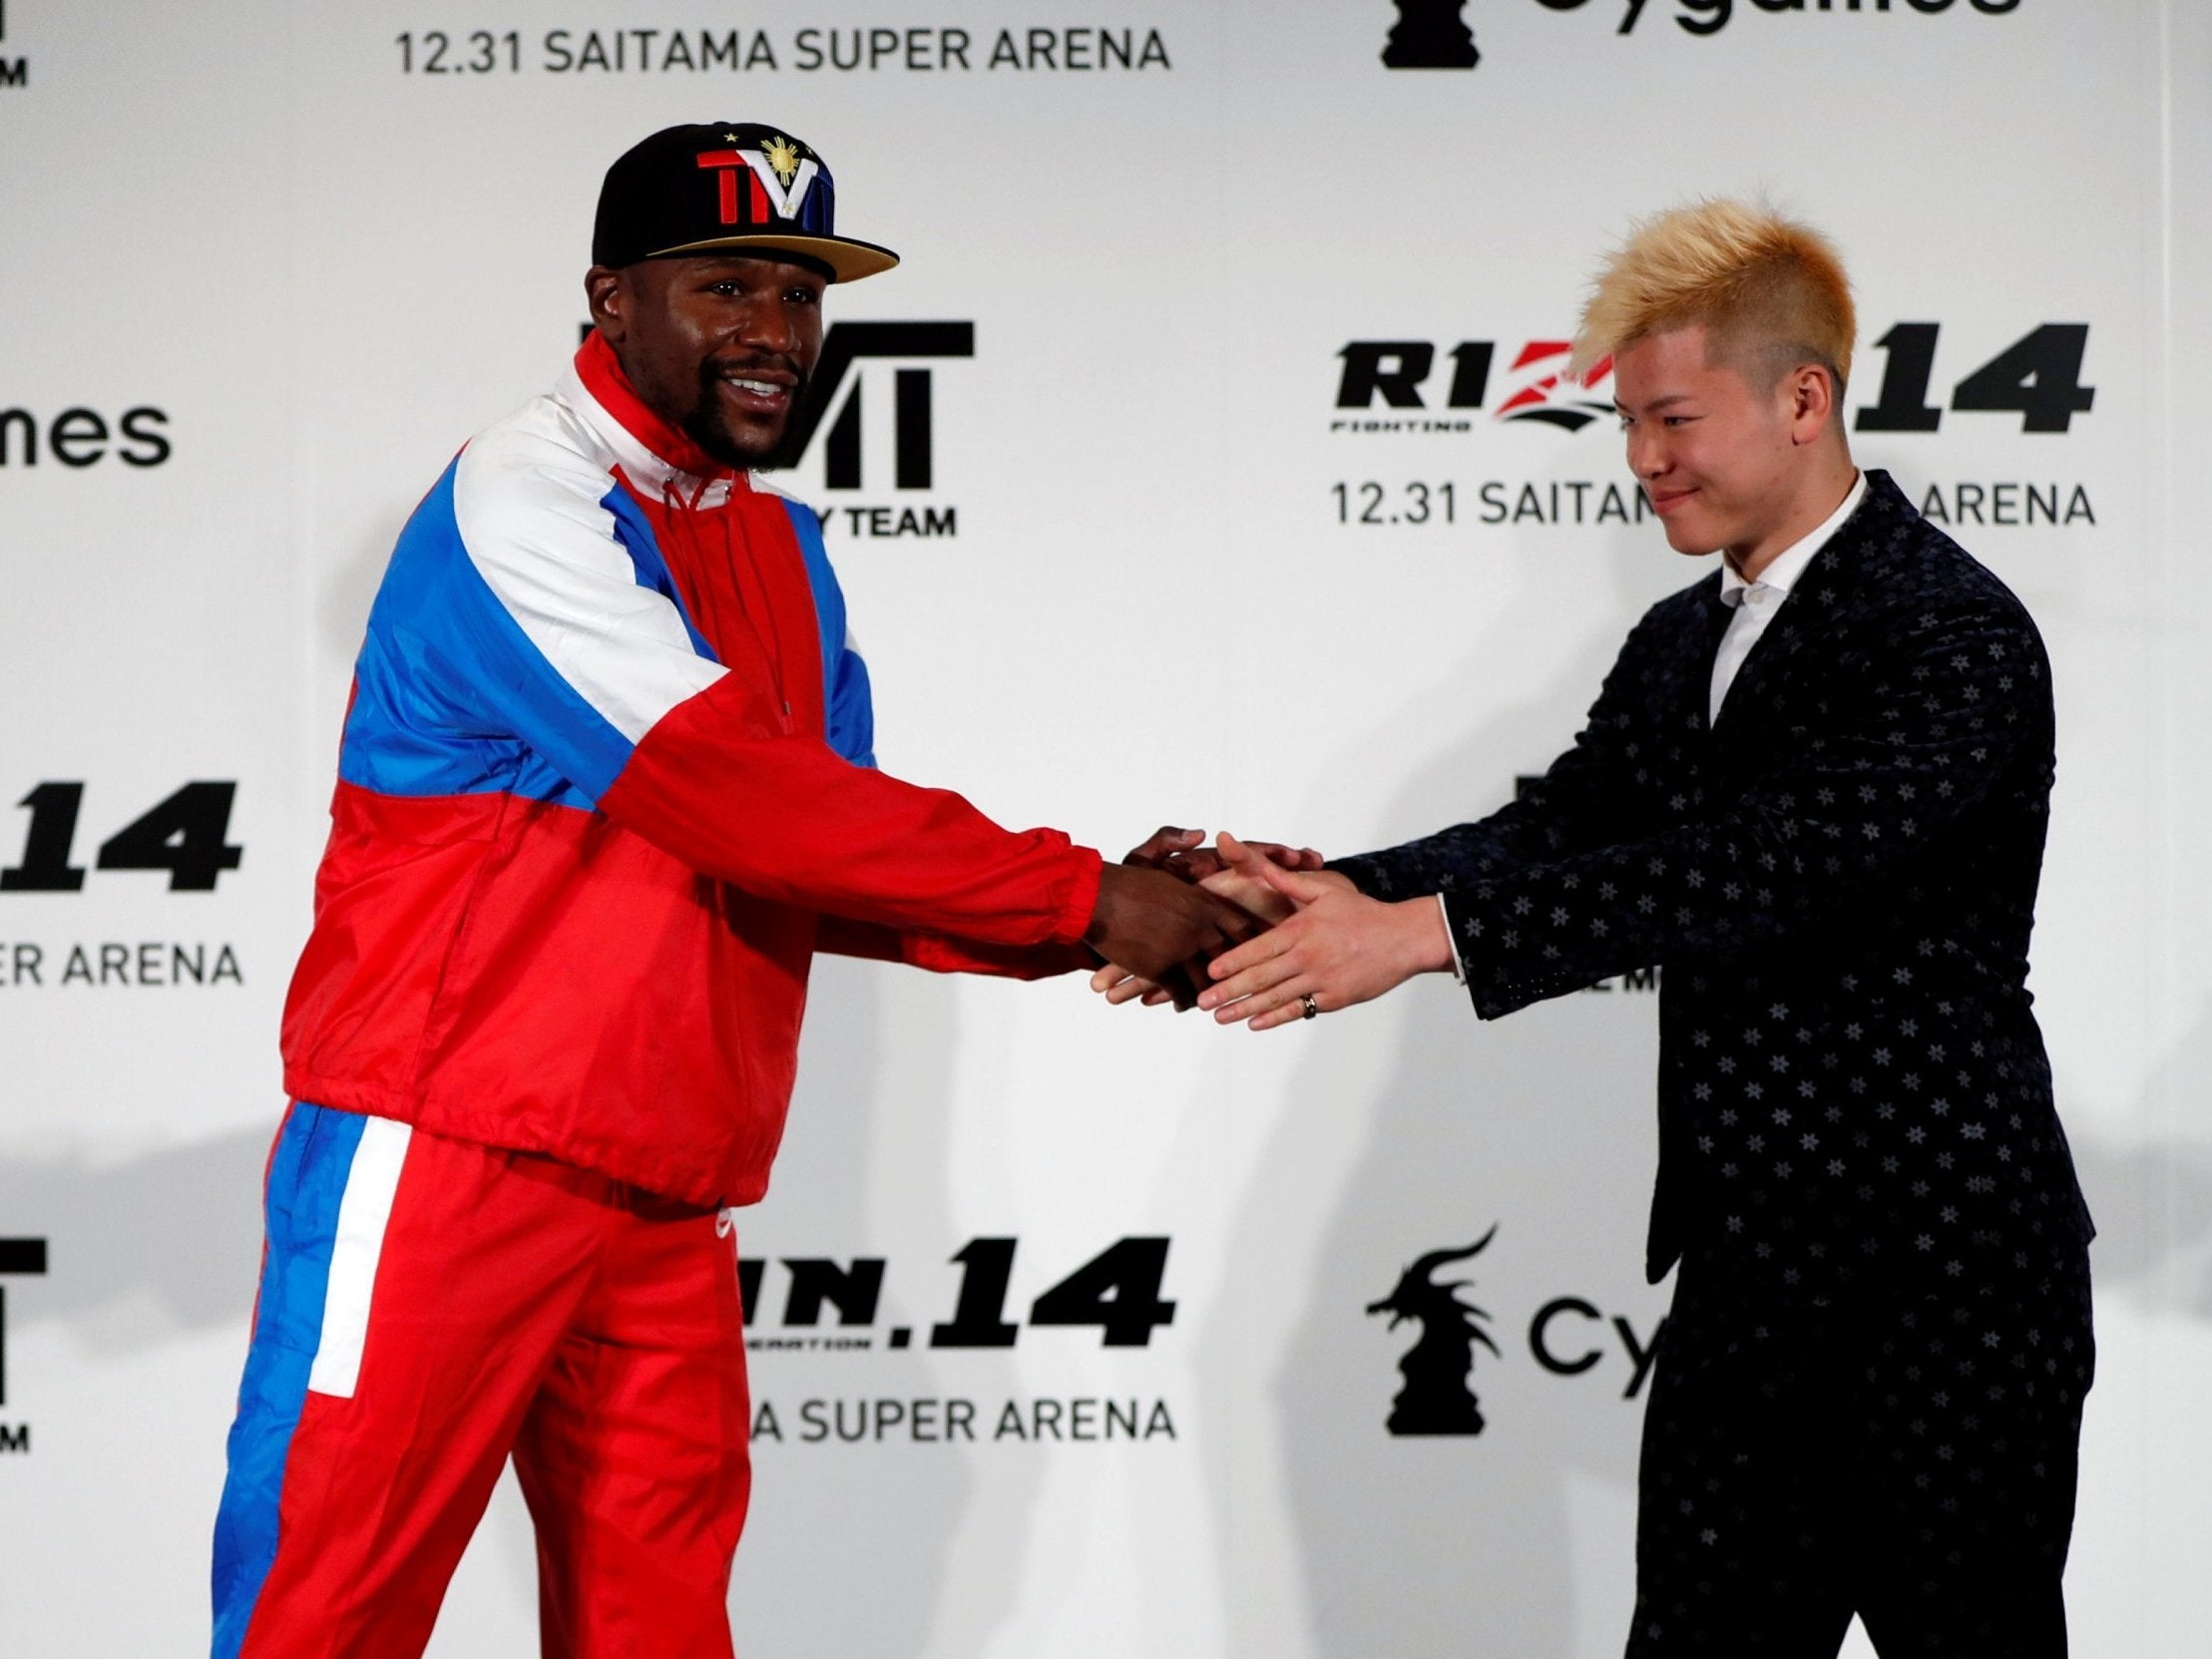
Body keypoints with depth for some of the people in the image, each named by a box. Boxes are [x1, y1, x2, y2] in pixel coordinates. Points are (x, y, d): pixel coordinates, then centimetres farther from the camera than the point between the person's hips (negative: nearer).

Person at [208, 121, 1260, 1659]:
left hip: (669, 1194, 8)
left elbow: (821, 878, 9)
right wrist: (1079, 898, -19)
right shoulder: (524, 505, -12)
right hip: (446, 1155, -8)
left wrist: (1078, 935, -8)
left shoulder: (786, 554, 15)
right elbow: (737, 794, -21)